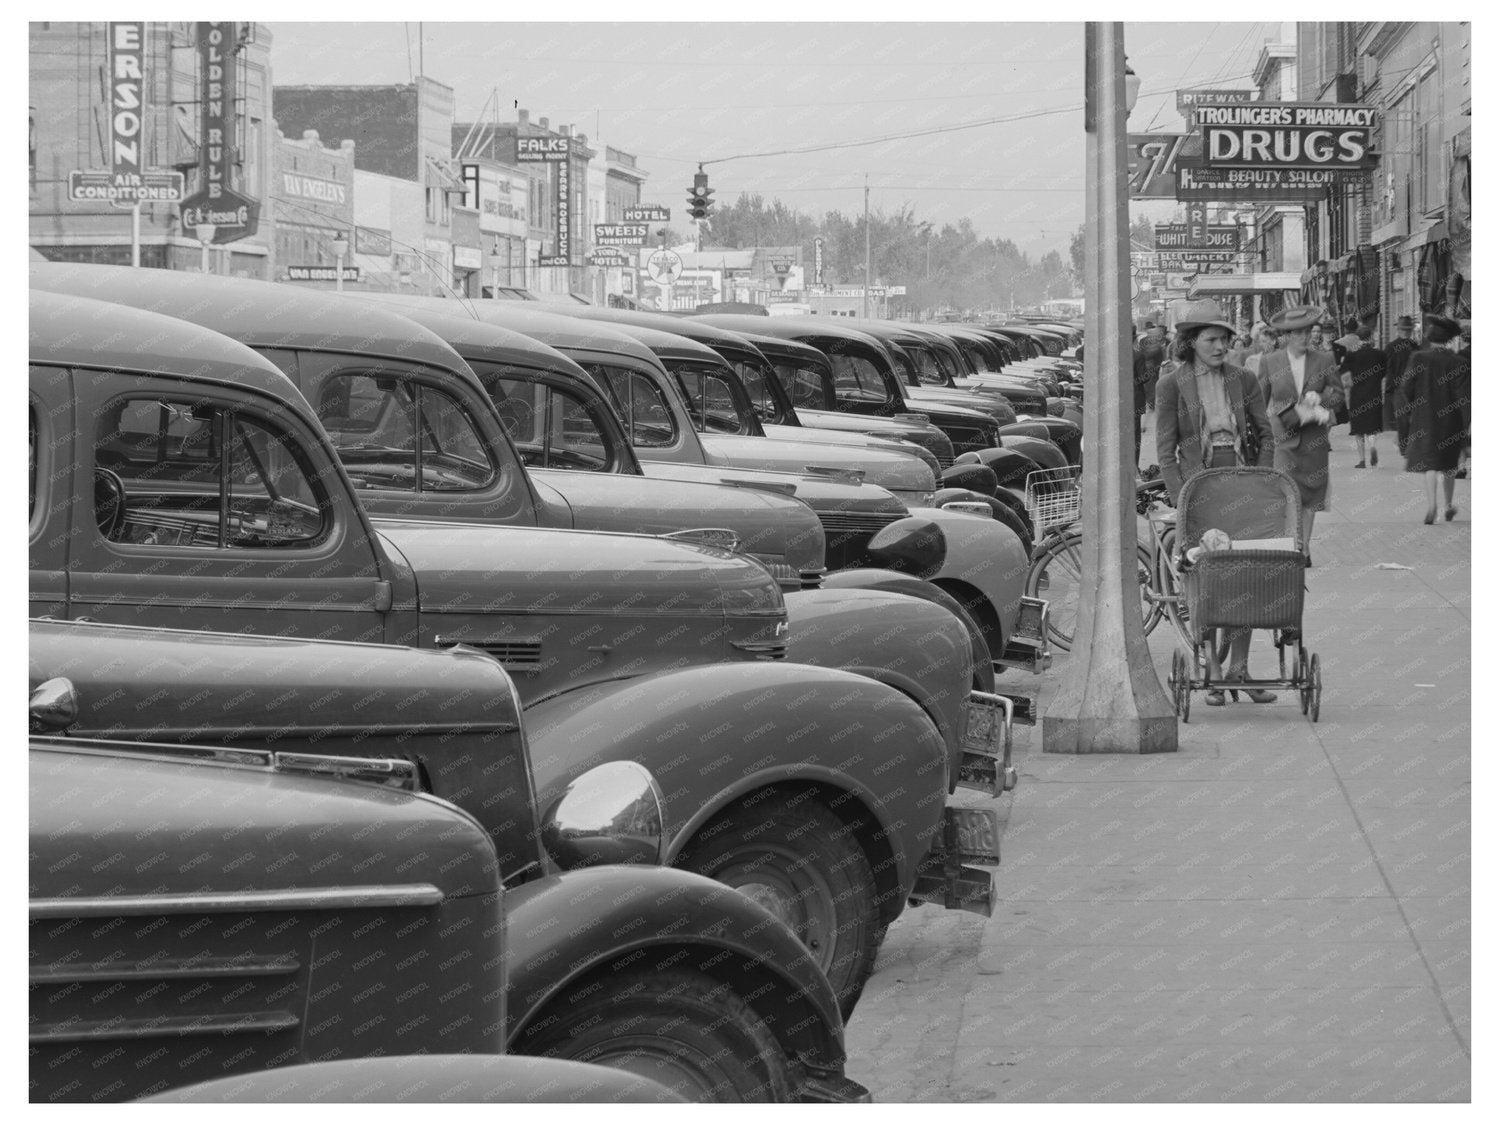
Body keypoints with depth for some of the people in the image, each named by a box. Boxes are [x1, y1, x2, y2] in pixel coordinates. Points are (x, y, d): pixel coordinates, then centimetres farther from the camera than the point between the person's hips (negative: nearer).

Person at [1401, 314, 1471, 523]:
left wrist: (1408, 412, 10)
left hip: (1424, 419, -1)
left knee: (1430, 464, -2)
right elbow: (1463, 397, -9)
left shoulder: (1418, 359, -9)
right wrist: (1468, 425, -5)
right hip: (1449, 420, 1)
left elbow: (1406, 388, -5)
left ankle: (1432, 504, -22)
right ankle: (1448, 507, 25)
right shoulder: (1457, 364, -8)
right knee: (1448, 466, 17)